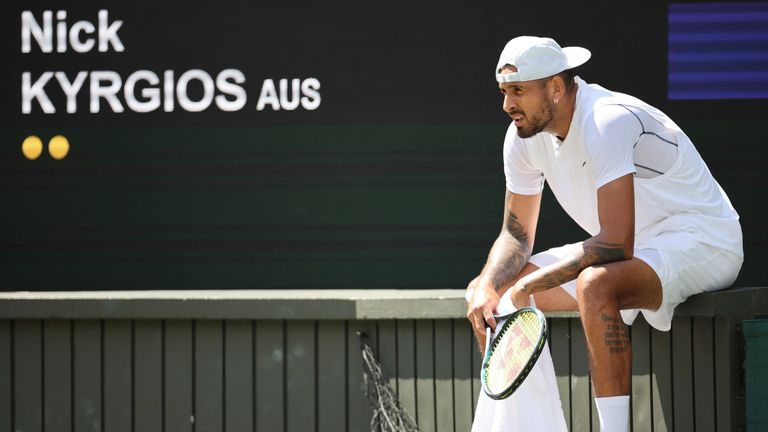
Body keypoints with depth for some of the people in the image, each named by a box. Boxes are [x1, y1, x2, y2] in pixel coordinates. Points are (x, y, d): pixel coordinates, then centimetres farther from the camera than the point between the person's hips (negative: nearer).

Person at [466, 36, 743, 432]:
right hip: (629, 251, 9)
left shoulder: (607, 122, -29)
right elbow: (516, 235, 9)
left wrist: (528, 285, -28)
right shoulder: (524, 135, -2)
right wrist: (486, 287, -12)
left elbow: (616, 245, -34)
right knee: (486, 294, 3)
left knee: (595, 285, -40)